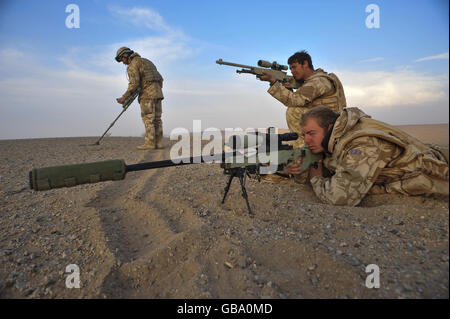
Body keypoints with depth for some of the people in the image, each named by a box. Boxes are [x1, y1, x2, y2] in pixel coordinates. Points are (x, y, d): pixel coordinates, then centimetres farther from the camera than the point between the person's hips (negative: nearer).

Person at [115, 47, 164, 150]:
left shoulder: (133, 64, -2)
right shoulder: (146, 61, 26)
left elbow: (134, 84, -14)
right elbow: (160, 79, 22)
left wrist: (124, 98, -9)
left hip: (147, 93, -8)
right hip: (157, 92, 8)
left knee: (148, 119, -8)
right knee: (156, 119, 5)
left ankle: (150, 143, -10)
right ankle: (158, 143, 3)